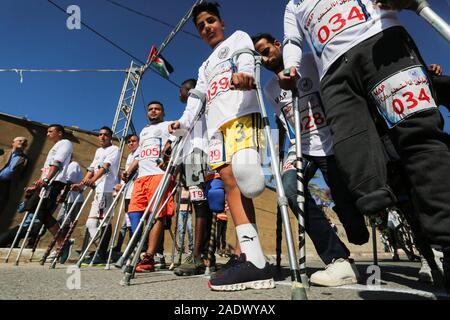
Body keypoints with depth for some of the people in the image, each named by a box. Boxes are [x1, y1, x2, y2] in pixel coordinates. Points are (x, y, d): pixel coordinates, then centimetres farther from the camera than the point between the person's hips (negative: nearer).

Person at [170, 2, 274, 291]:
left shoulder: (239, 37, 21)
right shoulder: (205, 67, 37)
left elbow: (246, 60, -3)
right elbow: (197, 97, 25)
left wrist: (243, 73, -28)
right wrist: (184, 121, 6)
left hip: (242, 114, -6)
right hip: (217, 123, 7)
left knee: (238, 176, -25)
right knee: (228, 180, -10)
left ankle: (256, 262, -27)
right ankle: (248, 256, -12)